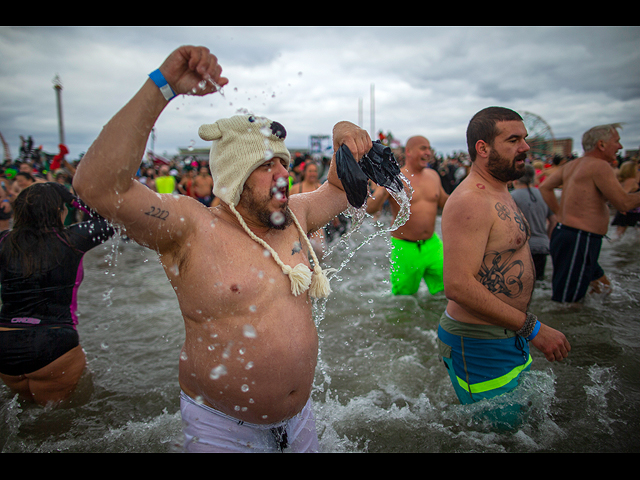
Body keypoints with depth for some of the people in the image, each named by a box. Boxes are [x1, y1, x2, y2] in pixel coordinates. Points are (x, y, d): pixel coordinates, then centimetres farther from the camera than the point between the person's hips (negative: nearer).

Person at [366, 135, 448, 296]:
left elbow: (443, 202, 23)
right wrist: (383, 191, -37)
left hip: (432, 244, 5)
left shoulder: (433, 175, 8)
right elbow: (370, 208, -19)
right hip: (405, 248, -4)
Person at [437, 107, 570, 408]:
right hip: (480, 346, -10)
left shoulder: (500, 192, 12)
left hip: (510, 336, 10)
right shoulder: (470, 201, -22)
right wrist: (532, 328, -25)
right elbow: (458, 285, -31)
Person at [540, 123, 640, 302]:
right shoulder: (600, 166, -14)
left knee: (601, 284, 24)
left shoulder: (571, 165, 12)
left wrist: (560, 213, 15)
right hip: (579, 239, -10)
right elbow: (624, 203, -16)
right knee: (565, 303, -6)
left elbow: (545, 187, 17)